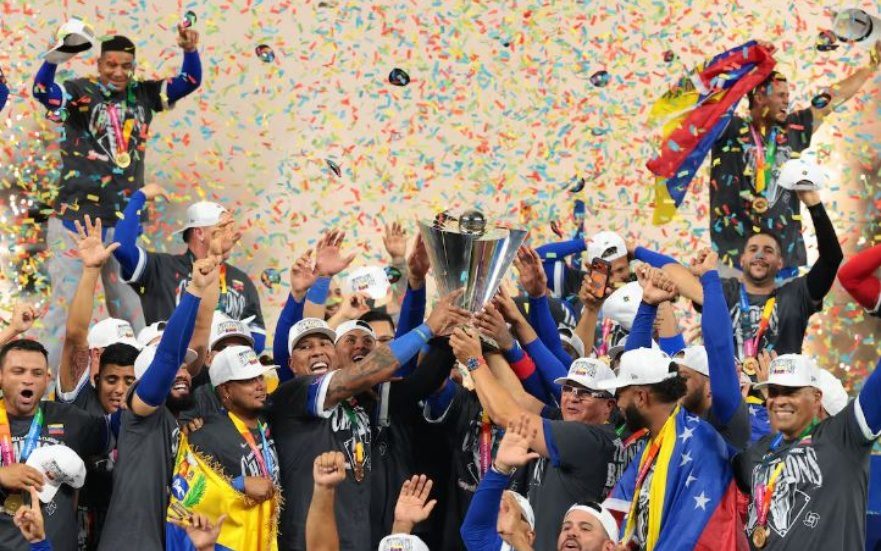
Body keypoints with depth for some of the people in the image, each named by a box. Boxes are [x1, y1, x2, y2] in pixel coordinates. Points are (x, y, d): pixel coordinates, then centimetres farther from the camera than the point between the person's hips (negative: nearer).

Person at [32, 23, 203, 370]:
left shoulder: (143, 95, 9)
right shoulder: (80, 92, -5)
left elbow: (190, 82, 9)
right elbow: (42, 91, -23)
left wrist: (190, 51, -13)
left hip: (124, 222, 4)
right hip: (77, 220, -4)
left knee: (130, 308, 10)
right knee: (67, 304, -5)